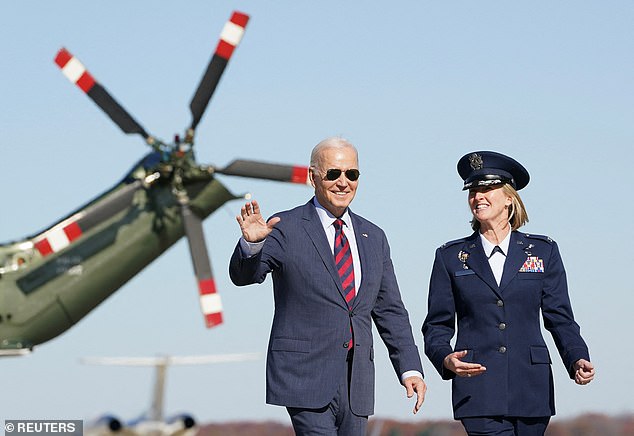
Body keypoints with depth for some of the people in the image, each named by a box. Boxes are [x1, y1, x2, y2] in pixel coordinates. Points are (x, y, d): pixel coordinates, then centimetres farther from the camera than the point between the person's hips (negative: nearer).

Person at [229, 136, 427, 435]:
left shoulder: (373, 238, 14)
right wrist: (251, 243, -37)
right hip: (306, 378, -5)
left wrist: (410, 368, 7)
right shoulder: (285, 229, -1)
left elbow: (390, 311, 17)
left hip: (356, 384, 5)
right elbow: (244, 275, -14)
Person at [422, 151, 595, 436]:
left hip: (531, 390, 2)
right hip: (478, 388, -1)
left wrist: (577, 360, -9)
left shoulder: (543, 251, 10)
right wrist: (446, 359, -14)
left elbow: (560, 318, 9)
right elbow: (437, 324, 8)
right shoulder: (451, 257, 9)